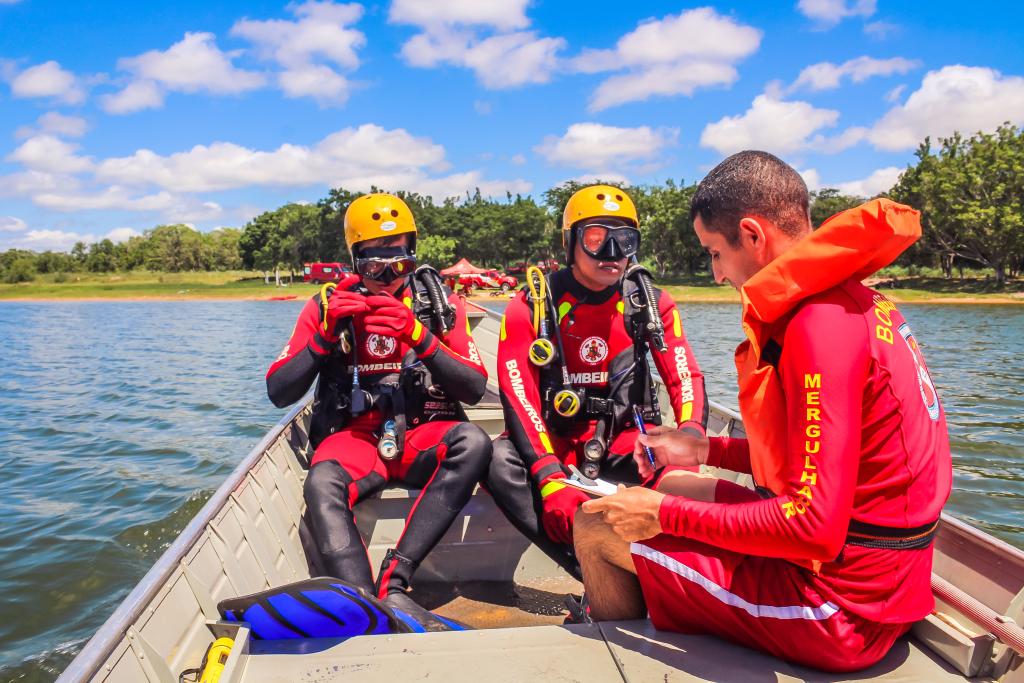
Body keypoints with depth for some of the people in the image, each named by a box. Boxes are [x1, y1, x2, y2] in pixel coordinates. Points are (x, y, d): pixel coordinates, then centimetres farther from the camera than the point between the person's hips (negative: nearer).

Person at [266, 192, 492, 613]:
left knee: (473, 441, -33)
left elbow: (475, 388, -4)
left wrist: (419, 337, -17)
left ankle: (393, 580, -32)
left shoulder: (440, 304, 5)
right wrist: (326, 333, -12)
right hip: (354, 437, 0)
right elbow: (278, 393, 2)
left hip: (424, 438, 1)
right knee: (321, 483, -34)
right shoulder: (328, 305, 7)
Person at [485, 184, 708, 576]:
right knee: (499, 462, -31)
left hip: (622, 438, 1)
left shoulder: (652, 303, -1)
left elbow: (686, 378, -7)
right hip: (554, 437, 0)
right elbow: (519, 396, -15)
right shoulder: (532, 306, -8)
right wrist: (550, 480, -29)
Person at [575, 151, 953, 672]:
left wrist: (666, 514, -18)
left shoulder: (822, 324, -24)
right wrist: (705, 451, 14)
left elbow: (816, 527, -27)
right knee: (672, 485, 21)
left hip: (841, 616, -10)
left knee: (596, 528, -4)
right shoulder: (862, 304, 6)